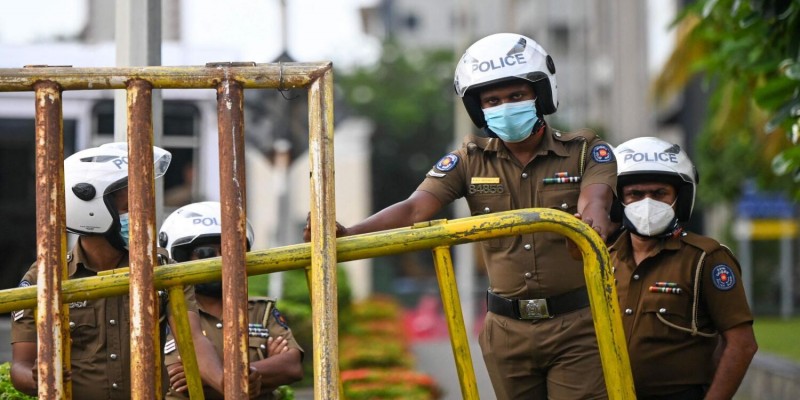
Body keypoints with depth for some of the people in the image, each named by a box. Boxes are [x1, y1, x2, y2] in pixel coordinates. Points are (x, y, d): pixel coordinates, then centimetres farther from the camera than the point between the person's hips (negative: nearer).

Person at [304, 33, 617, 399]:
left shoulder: (584, 152, -1)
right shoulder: (470, 161, 5)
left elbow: (594, 199, -22)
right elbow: (414, 209, -8)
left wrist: (593, 215, -48)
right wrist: (347, 234, -26)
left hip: (575, 326, -3)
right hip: (507, 328, 3)